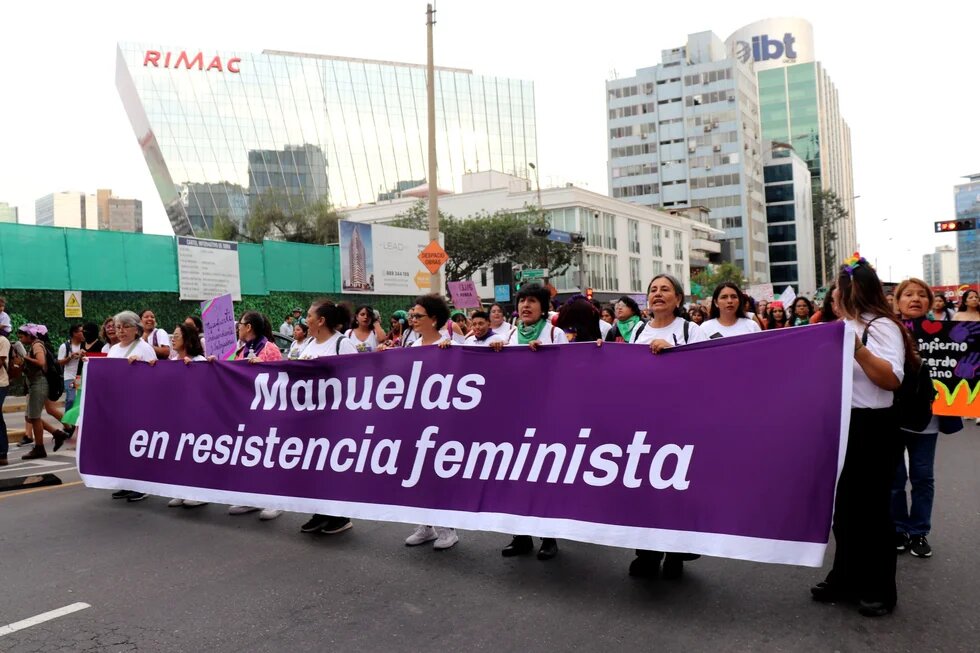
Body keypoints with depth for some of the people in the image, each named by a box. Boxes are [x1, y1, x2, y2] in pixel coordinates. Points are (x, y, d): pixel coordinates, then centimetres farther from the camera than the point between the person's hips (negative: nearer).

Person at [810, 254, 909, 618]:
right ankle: (846, 580, 27)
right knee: (843, 506, 15)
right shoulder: (843, 327, 12)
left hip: (872, 430, -9)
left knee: (871, 508, 2)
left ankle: (879, 590, 17)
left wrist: (858, 348, -32)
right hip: (843, 426, 9)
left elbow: (893, 379, -25)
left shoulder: (881, 326, -14)